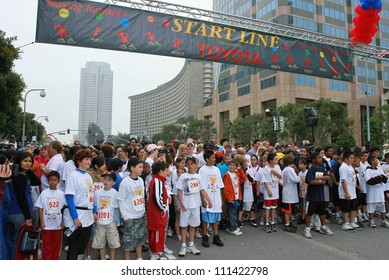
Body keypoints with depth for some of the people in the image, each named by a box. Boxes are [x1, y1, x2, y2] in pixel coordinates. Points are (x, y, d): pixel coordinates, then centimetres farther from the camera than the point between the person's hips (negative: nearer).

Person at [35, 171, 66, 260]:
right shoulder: (44, 193, -4)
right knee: (46, 244, 8)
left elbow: (63, 209, 3)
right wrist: (42, 222, -6)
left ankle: (55, 259, 25)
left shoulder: (61, 194, -1)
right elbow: (40, 209, -2)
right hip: (46, 224, -1)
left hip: (58, 224, 1)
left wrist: (63, 221, -1)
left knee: (56, 244, 12)